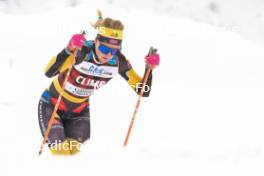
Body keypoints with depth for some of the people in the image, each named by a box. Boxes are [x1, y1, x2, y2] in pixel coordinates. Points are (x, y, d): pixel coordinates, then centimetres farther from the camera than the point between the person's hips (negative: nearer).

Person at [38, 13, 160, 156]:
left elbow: (143, 91, -13)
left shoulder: (118, 62, -18)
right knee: (60, 151, -15)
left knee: (72, 152, -1)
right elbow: (49, 73, -47)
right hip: (52, 106, -4)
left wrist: (149, 68, -31)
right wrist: (69, 50, -60)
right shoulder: (82, 51, -33)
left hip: (79, 111, 4)